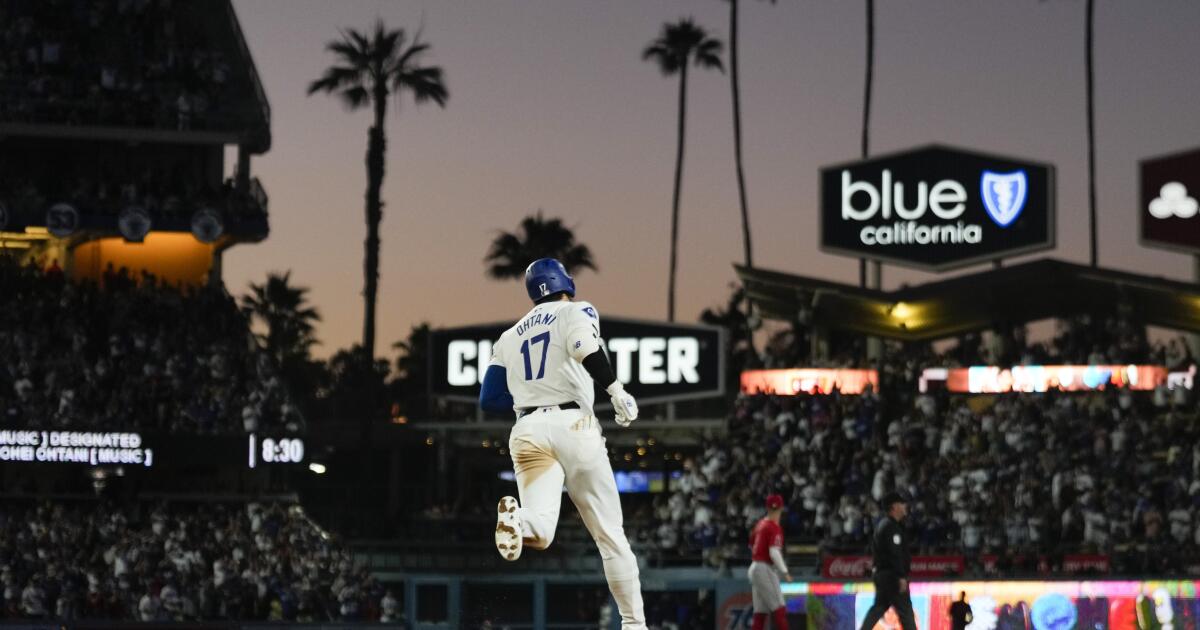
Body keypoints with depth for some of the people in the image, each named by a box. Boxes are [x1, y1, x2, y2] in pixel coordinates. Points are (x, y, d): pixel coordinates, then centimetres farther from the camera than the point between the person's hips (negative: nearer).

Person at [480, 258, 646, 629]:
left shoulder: (509, 338, 23)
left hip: (527, 430, 3)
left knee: (540, 534, -12)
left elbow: (489, 399, 21)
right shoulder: (575, 312, 10)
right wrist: (617, 391, -12)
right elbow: (585, 348, -14)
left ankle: (515, 518, -46)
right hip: (572, 424, -3)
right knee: (610, 533, 7)